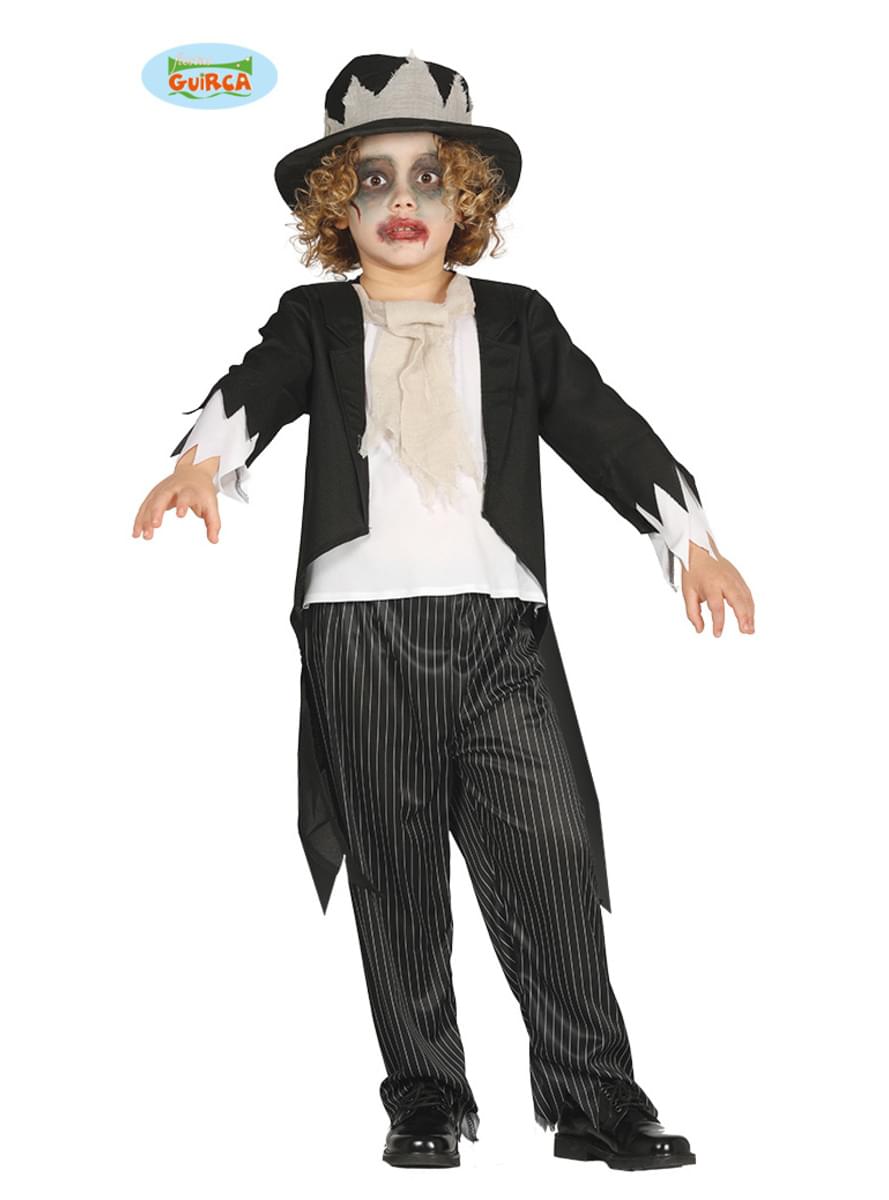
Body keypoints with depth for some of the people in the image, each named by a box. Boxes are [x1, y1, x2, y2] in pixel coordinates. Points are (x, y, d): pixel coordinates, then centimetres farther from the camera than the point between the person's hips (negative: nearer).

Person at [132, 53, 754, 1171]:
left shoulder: (517, 320, 16)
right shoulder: (317, 320, 12)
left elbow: (601, 423, 9)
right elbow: (258, 386, -8)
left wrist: (692, 540, -3)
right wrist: (201, 461, -30)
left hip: (500, 619, 1)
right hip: (360, 627, 0)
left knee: (553, 848, -6)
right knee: (397, 871, 6)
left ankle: (596, 1097, 6)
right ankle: (425, 1100, 19)